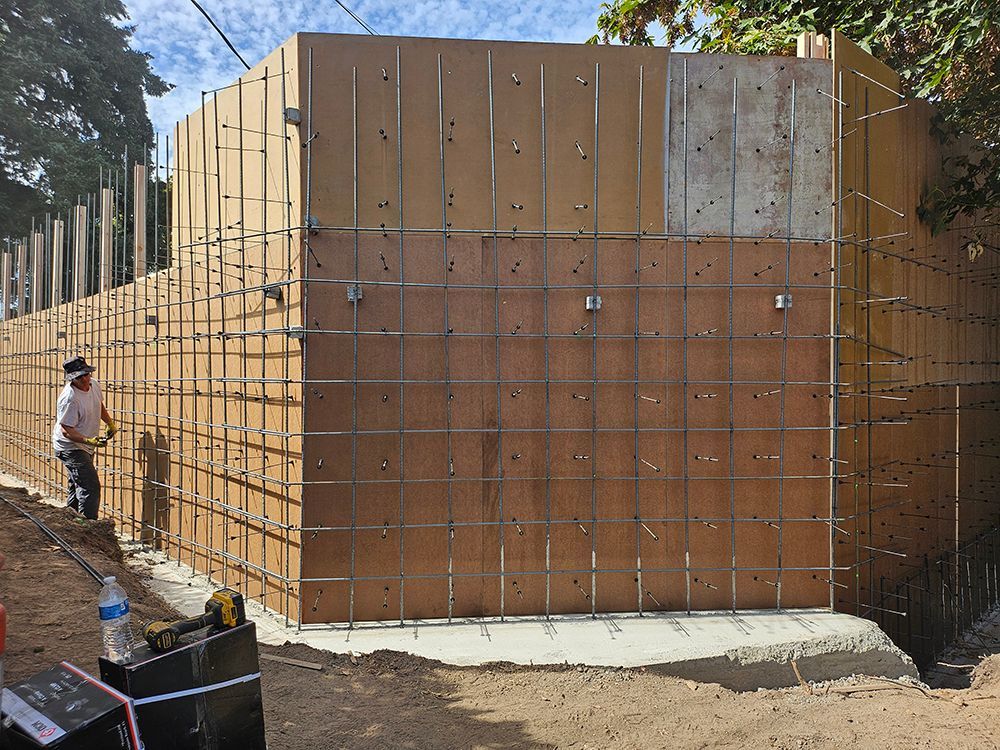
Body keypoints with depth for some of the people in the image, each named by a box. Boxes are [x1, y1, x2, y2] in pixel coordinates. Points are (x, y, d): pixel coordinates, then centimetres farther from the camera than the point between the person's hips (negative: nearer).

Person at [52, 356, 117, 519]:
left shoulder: (94, 384, -2)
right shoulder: (69, 399, -28)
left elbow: (99, 405, 19)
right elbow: (66, 431, -28)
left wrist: (110, 422, 11)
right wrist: (88, 440, -39)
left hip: (86, 447, 9)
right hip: (71, 447, -9)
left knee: (78, 487, 23)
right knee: (91, 487, -17)